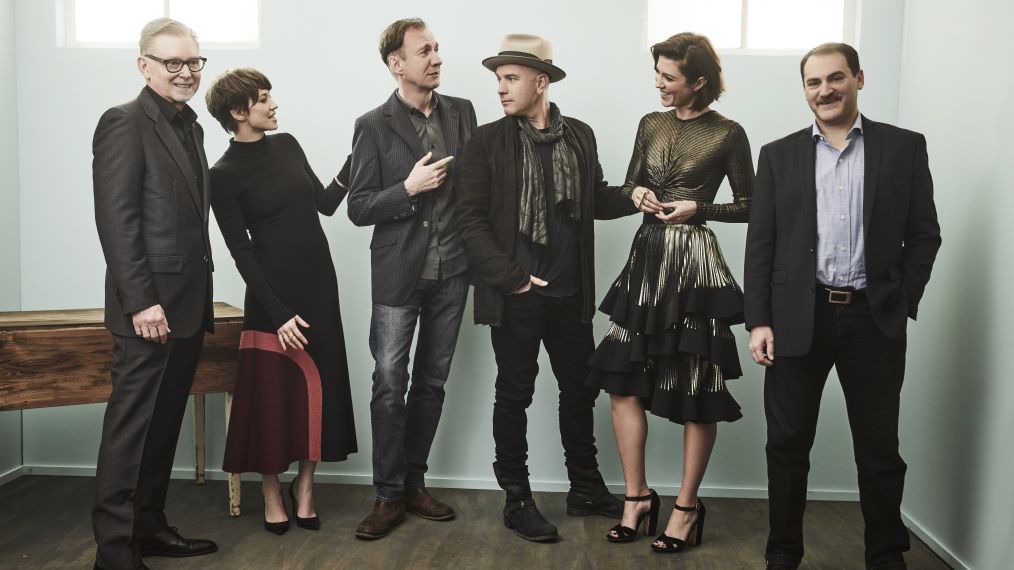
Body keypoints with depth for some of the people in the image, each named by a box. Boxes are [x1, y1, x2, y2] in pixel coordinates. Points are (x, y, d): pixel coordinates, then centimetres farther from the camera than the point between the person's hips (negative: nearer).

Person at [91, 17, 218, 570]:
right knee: (131, 427, -1)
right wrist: (141, 301, -20)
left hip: (187, 304, 8)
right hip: (150, 306, -8)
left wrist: (202, 302, 14)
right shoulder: (124, 123, -9)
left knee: (164, 425, 14)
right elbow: (116, 220, -16)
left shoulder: (189, 125, 16)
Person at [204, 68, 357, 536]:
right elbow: (241, 252, -11)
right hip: (273, 290, -5)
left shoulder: (286, 145, 7)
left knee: (319, 384, 8)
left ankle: (304, 484, 23)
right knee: (273, 388, 3)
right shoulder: (224, 175, -9)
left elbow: (324, 204, 12)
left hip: (318, 281, 6)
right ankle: (271, 492, 21)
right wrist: (278, 313, -15)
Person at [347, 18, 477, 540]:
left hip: (451, 271, 4)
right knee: (389, 385, -1)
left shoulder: (461, 112, 6)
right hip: (399, 273, -3)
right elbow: (358, 208, -5)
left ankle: (413, 484, 24)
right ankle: (389, 495, 11)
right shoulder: (374, 126, -4)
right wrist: (409, 188, -18)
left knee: (431, 383, 11)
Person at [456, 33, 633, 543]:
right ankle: (517, 501, 20)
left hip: (570, 293, 4)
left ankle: (585, 489, 31)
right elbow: (472, 220, -8)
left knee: (580, 389, 14)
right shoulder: (487, 142, -4)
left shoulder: (580, 136, 6)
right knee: (514, 396, 7)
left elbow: (595, 200, 12)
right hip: (514, 295, -4)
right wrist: (510, 278, -15)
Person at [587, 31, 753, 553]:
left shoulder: (728, 134, -5)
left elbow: (748, 206, -1)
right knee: (623, 379, 2)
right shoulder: (650, 125, 9)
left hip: (695, 262, -5)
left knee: (696, 389, 3)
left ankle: (687, 506, 16)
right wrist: (638, 193, -3)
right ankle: (637, 496, 15)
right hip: (647, 257, 6)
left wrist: (698, 208, -13)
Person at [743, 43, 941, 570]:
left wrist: (901, 306, -4)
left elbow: (924, 235, 5)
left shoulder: (904, 147, 5)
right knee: (787, 444, 7)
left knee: (879, 448, 8)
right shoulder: (779, 154, 7)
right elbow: (760, 245, 3)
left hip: (874, 319, 0)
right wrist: (758, 320, -4)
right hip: (798, 318, 1)